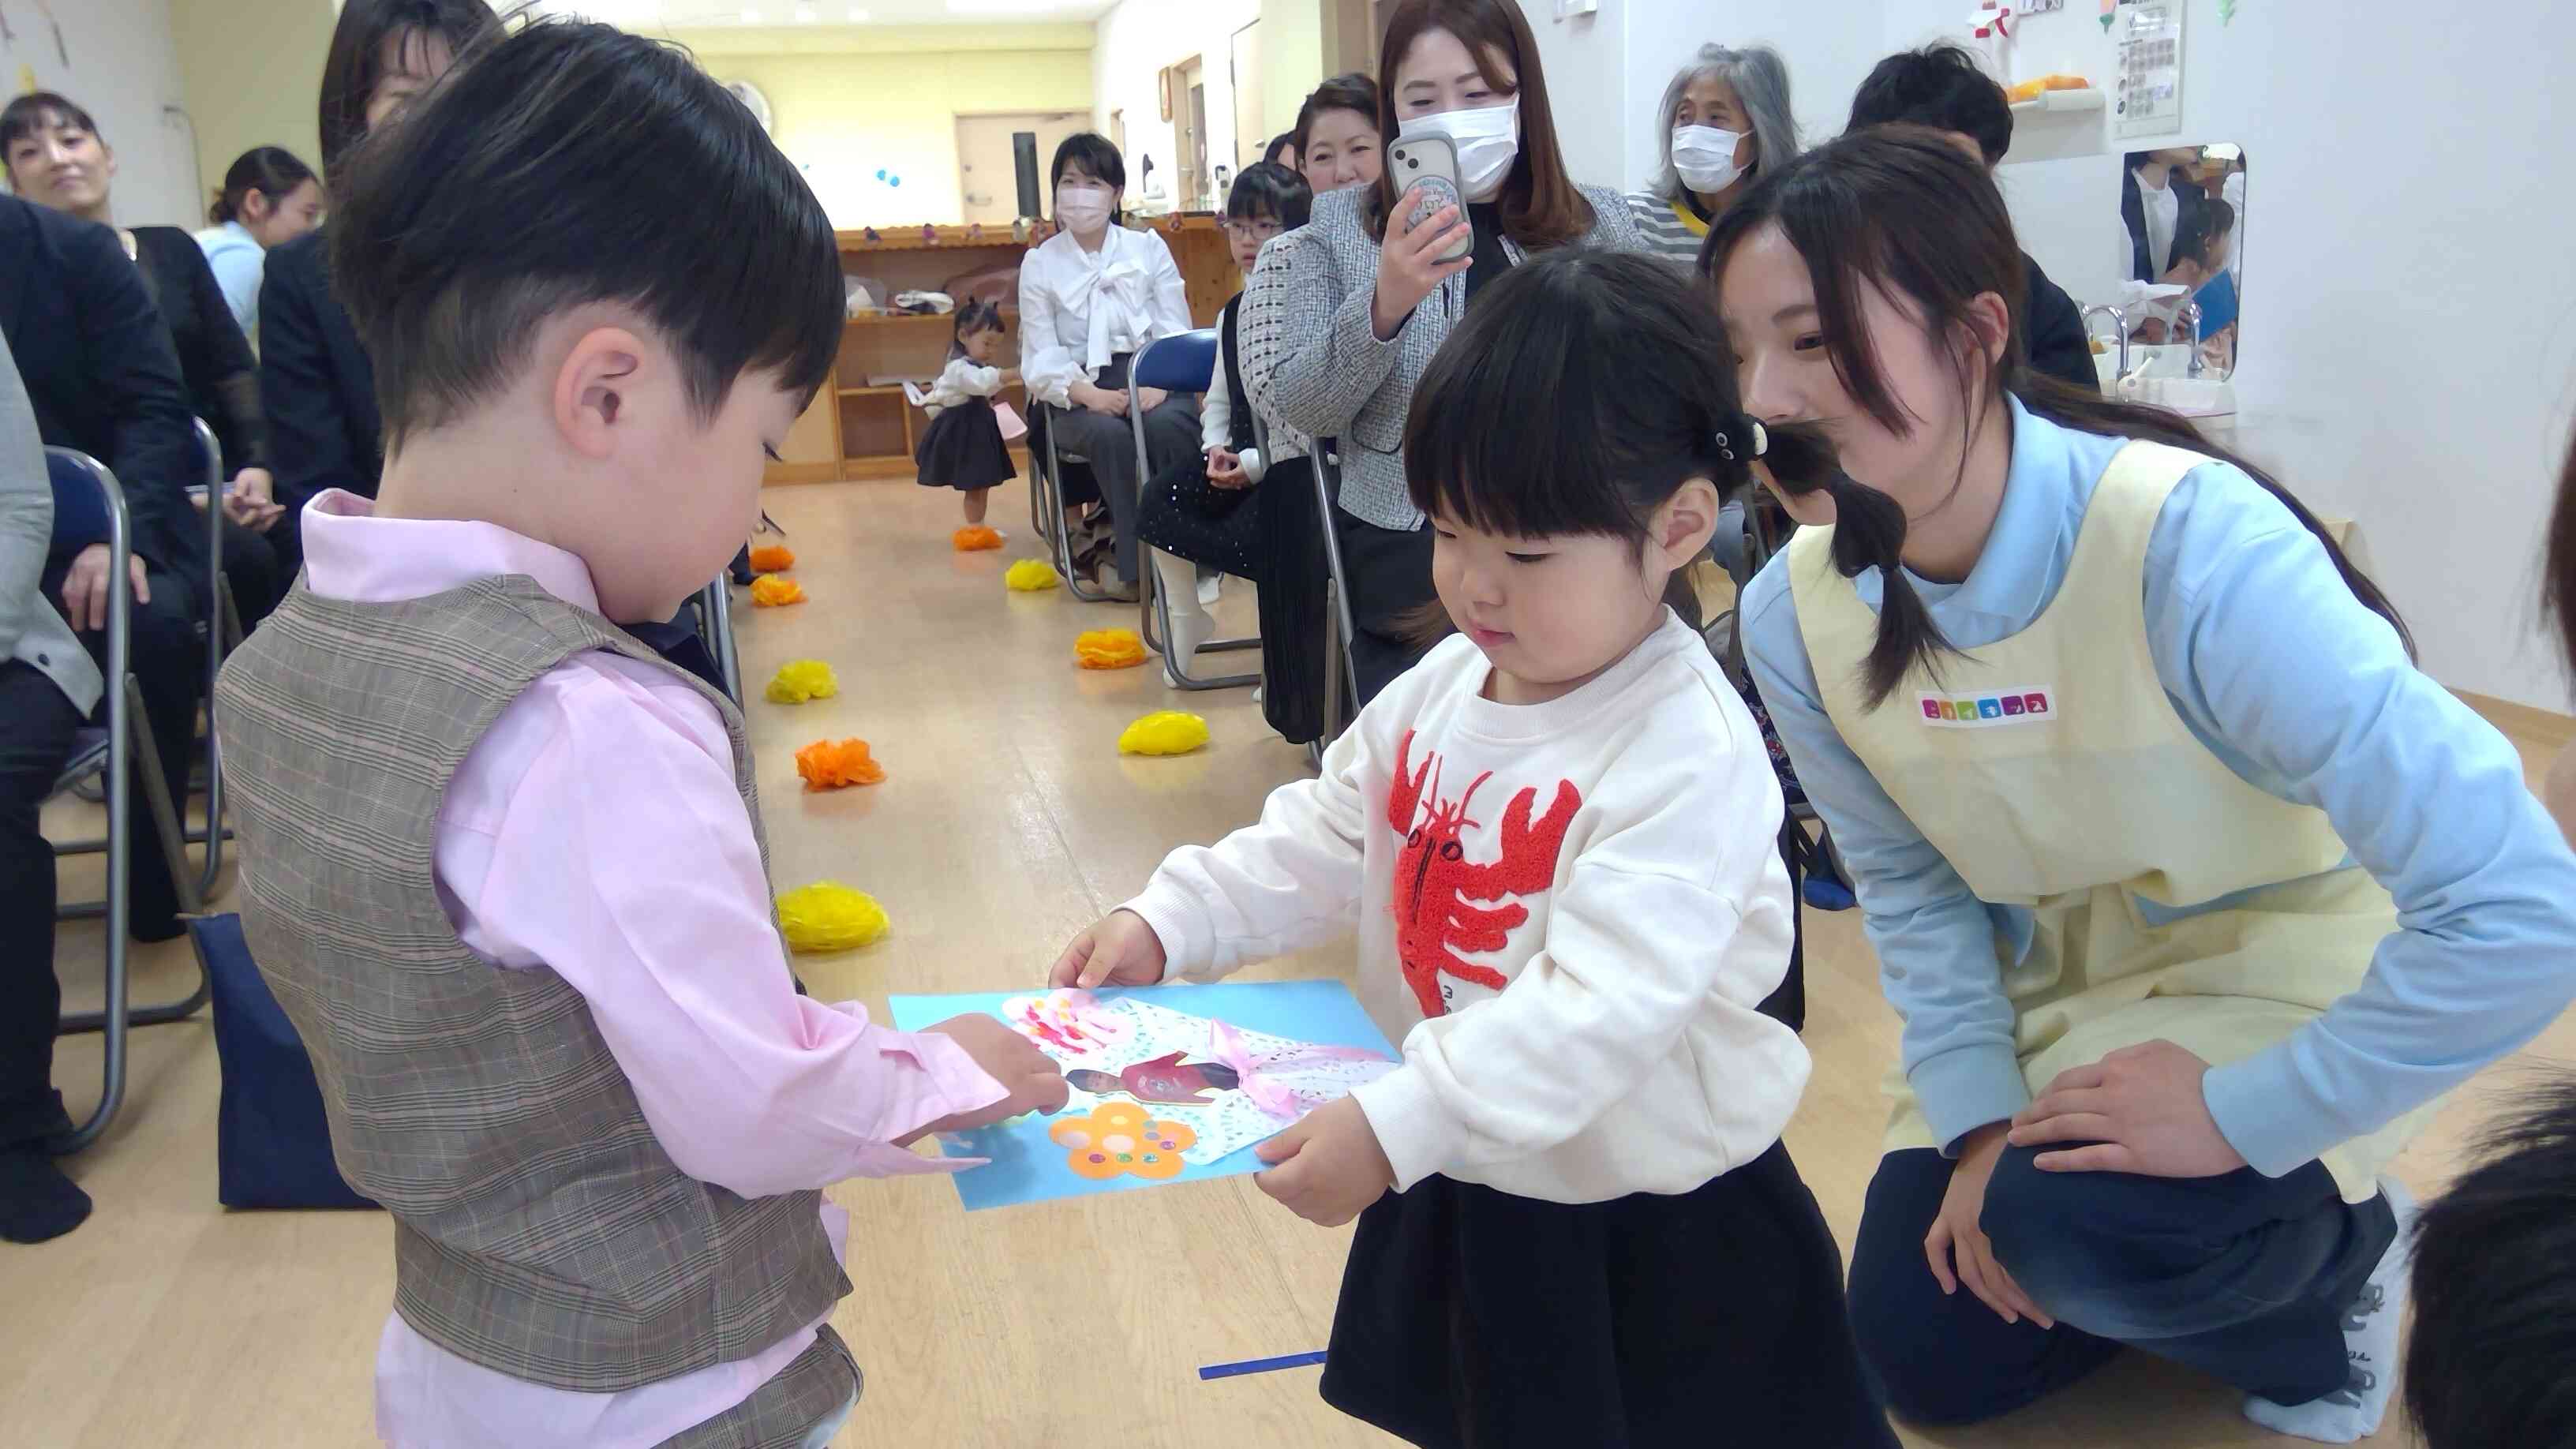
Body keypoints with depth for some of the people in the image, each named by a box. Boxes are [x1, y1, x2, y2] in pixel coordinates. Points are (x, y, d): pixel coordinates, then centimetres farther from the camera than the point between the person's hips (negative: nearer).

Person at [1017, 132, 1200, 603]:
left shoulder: (1149, 248, 12)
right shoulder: (1039, 263, 10)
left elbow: (1176, 330, 4)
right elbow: (1042, 354, 2)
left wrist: (1158, 384, -17)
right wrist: (1088, 394, -18)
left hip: (1151, 381, 1)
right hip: (1079, 392, 0)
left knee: (1168, 425, -34)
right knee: (1111, 435, -35)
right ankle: (1137, 562, -26)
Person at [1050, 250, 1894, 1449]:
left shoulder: (1689, 756, -27)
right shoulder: (1440, 690, -2)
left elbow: (1602, 1004, -34)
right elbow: (1318, 846, 5)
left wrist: (1396, 1125, -40)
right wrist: (1165, 923, -8)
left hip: (1652, 1229, -7)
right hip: (1463, 1198, 7)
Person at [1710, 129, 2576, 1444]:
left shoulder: (2187, 543, -35)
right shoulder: (1793, 613, -16)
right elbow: (1909, 885, -1)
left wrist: (2244, 1115, -29)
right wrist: (1975, 1120, -13)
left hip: (2283, 955, -5)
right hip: (2049, 982, 6)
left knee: (2071, 1218, -31)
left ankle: (2337, 1255, 4)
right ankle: (2213, 1263, 29)